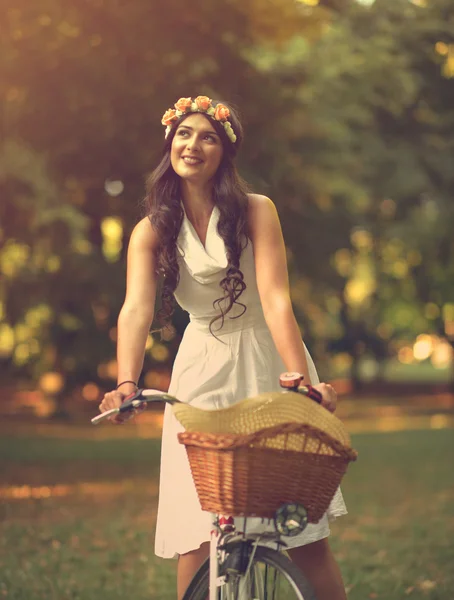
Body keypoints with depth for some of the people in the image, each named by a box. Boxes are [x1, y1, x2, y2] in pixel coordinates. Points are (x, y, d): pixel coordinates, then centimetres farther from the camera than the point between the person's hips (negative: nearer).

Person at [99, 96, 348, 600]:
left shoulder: (255, 211, -5)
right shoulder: (151, 231, 1)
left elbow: (276, 300, -16)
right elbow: (136, 308, -15)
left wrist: (303, 382, -29)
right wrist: (127, 383, -32)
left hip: (265, 365, -1)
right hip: (201, 373, 2)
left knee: (306, 537, -6)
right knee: (197, 539, -6)